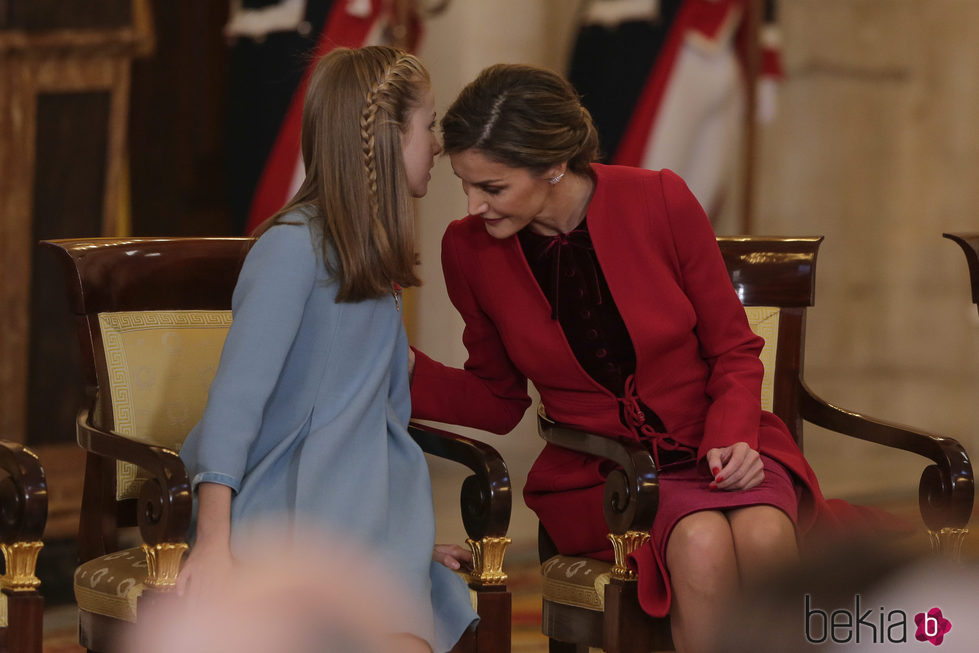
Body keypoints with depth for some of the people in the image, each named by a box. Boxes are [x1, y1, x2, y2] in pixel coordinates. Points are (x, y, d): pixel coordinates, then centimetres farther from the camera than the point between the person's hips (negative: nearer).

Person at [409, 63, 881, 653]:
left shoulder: (659, 202, -9)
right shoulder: (470, 251, -4)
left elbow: (734, 350, 2)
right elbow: (498, 401, 9)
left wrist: (733, 436, -16)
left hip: (716, 446, 0)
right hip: (597, 473, 0)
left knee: (763, 537, -34)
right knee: (701, 544, -33)